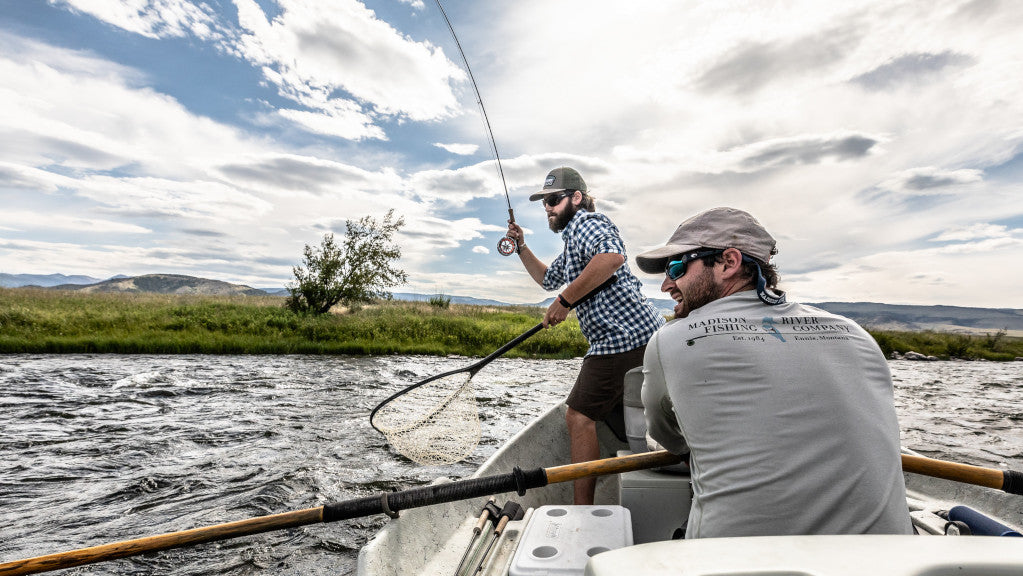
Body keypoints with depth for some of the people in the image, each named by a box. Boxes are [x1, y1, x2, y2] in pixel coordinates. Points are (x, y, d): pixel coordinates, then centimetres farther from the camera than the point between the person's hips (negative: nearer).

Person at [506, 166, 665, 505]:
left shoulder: (586, 222, -7)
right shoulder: (573, 241, 26)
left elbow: (612, 257, -29)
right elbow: (548, 279, 35)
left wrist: (563, 301, -24)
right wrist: (521, 247, 23)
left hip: (622, 336, -11)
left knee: (580, 416, -8)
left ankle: (582, 509, -1)